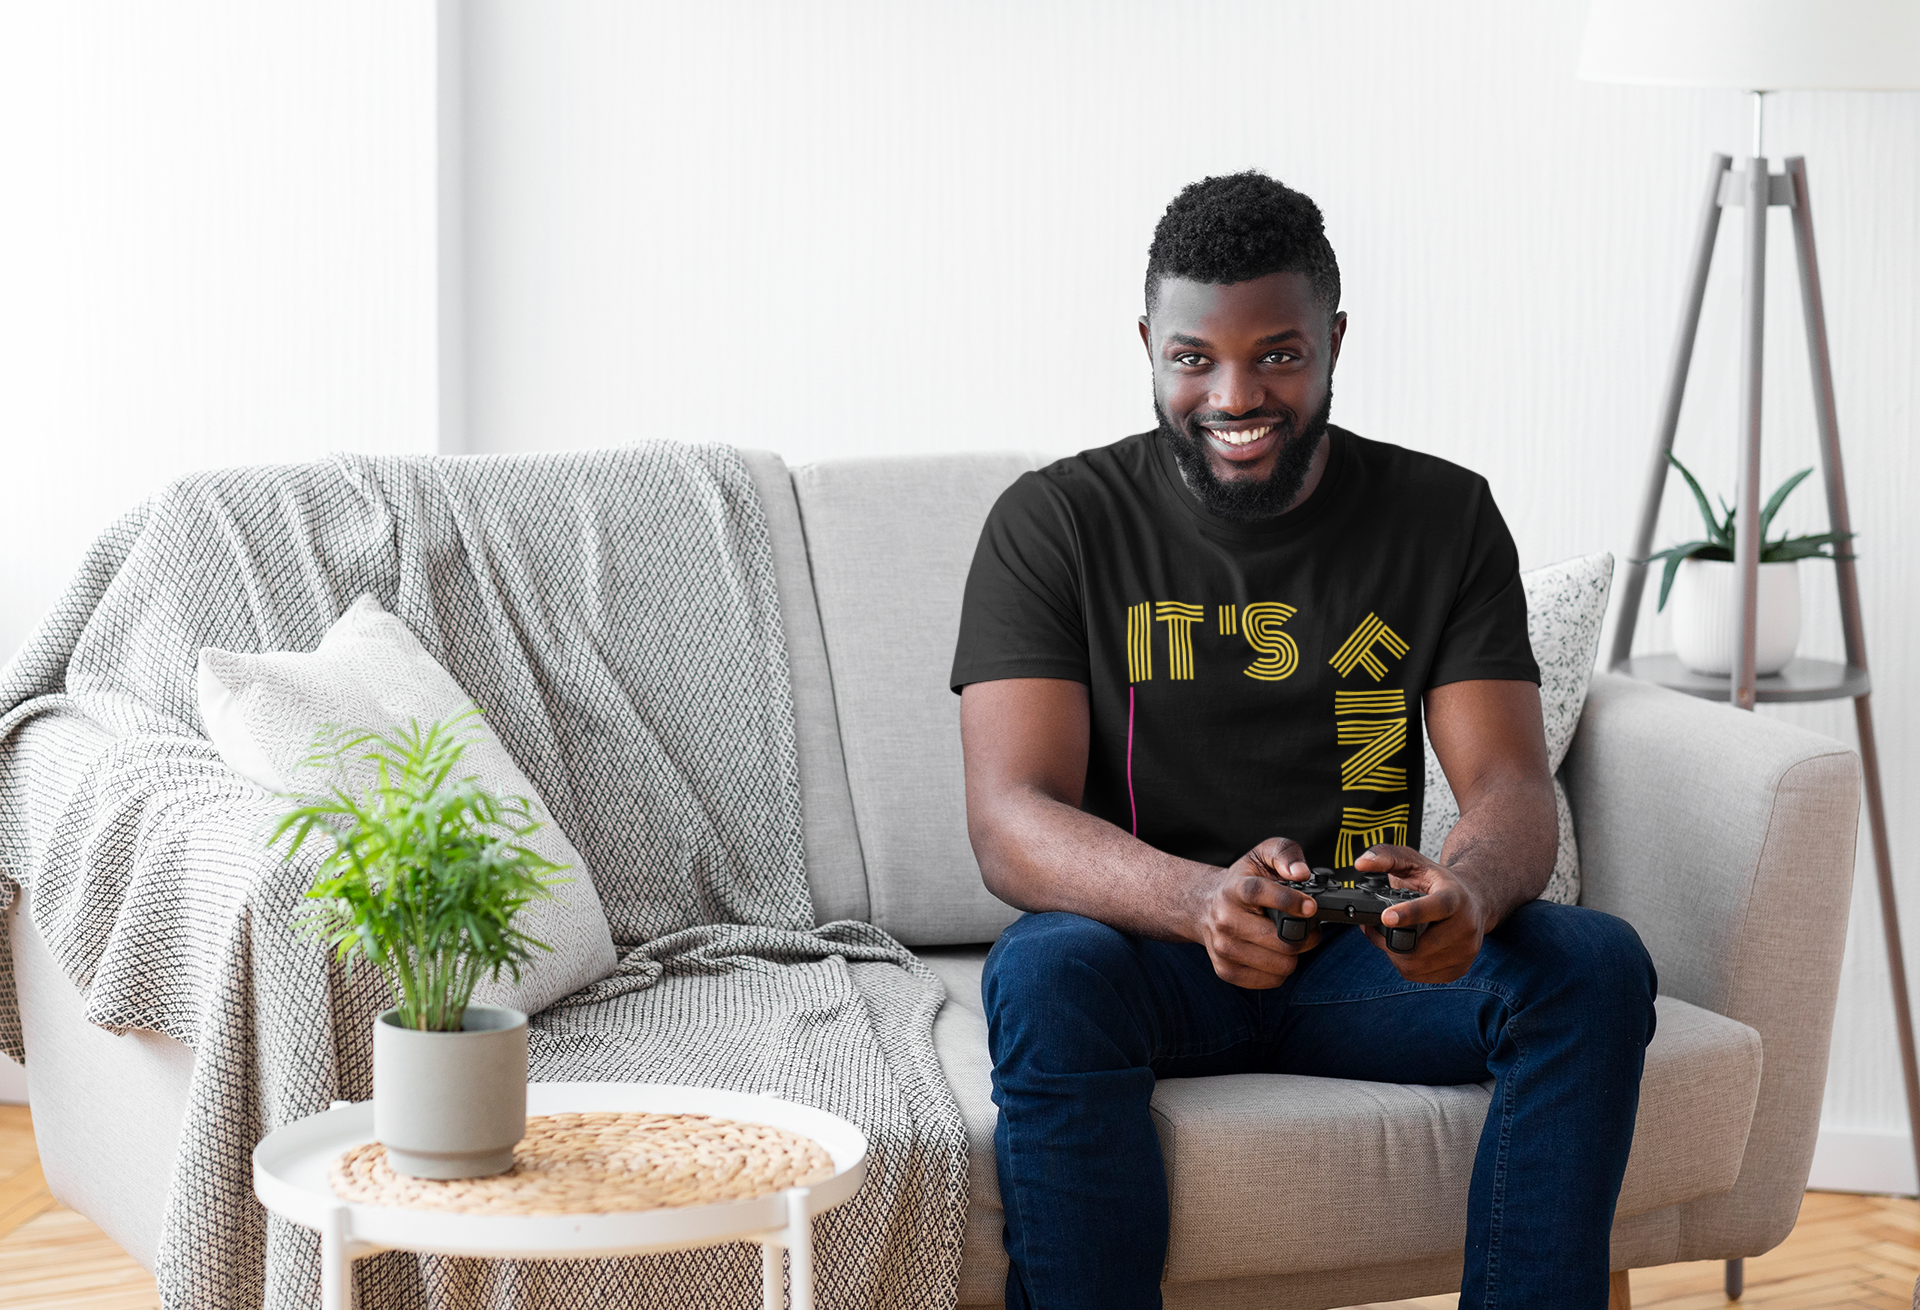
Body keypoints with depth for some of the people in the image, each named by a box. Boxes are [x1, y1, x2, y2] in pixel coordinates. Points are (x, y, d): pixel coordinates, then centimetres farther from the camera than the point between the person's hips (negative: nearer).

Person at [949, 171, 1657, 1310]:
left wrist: (1467, 893, -32)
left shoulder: (1445, 518, 4)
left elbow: (1514, 789, -5)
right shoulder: (1054, 523, -4)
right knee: (1047, 975, -36)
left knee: (1598, 962, -25)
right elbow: (1010, 823, -14)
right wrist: (1202, 901, -36)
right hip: (1149, 952, -2)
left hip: (1367, 961, 2)